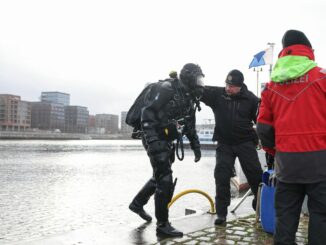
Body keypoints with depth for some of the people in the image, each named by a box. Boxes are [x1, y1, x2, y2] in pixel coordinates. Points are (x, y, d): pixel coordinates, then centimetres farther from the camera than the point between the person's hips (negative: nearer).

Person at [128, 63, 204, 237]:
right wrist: (152, 139, -30)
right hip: (155, 140, -10)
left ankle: (137, 203, 42)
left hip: (167, 141, 10)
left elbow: (190, 125, 20)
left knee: (160, 177, 21)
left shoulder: (189, 97, 12)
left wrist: (196, 146, 15)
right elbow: (147, 113, -23)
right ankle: (162, 225, 2)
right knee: (165, 181, -9)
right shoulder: (166, 88, -16)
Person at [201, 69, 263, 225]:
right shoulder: (217, 94, -4)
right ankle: (221, 212, 6)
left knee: (255, 175, 6)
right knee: (221, 176, -3)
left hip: (246, 143, 0)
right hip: (224, 144, 1)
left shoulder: (250, 99, -5)